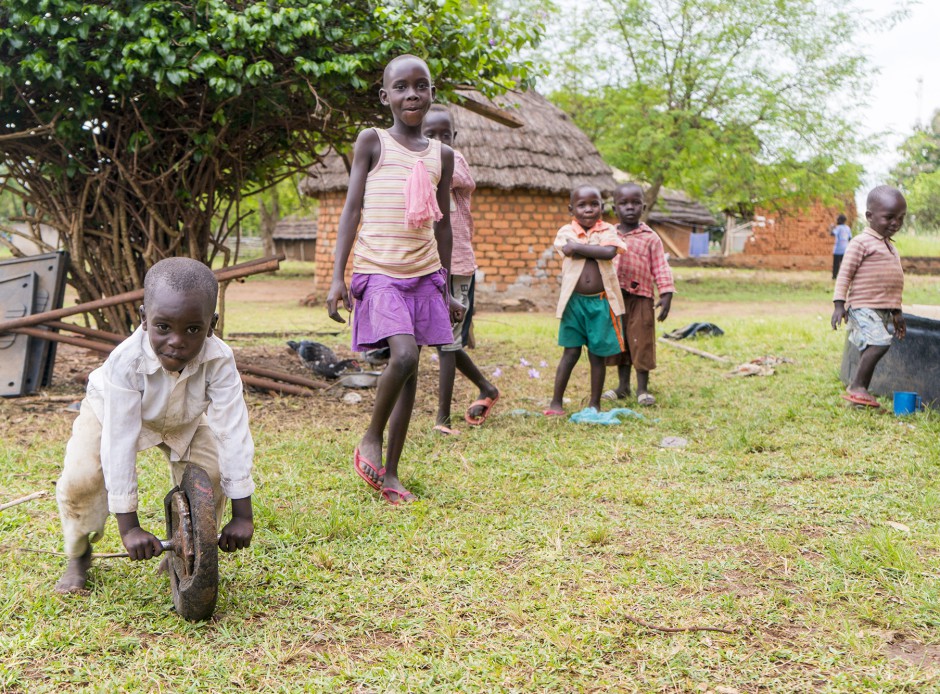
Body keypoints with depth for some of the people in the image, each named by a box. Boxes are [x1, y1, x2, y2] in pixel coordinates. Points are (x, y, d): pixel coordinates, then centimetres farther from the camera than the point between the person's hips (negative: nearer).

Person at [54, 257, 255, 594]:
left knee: (211, 472, -19)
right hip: (115, 410, -2)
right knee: (80, 478, -21)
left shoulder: (218, 360, -37)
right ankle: (78, 556, 9)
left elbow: (232, 434, -35)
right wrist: (128, 527, -38)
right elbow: (120, 443, -39)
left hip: (185, 417, 2)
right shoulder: (125, 361, -41)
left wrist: (242, 515, -34)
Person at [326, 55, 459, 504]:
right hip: (379, 272, -4)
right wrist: (337, 277, -9)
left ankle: (390, 471, 12)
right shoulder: (372, 142, 0)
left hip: (424, 274, 5)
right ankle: (371, 438, 2)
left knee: (410, 372, 3)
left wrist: (446, 291, 17)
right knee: (403, 355, -23)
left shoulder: (441, 155, 12)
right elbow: (352, 210, -2)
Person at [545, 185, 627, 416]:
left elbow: (610, 251, -19)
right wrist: (597, 250, -14)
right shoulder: (566, 232, 0)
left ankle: (594, 404, 19)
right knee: (571, 352, 3)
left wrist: (577, 247, -16)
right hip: (574, 301, -1)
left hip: (601, 302, 1)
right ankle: (556, 402, 11)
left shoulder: (607, 231, 1)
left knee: (597, 355, 8)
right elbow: (569, 251, -18)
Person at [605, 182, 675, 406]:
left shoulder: (650, 238, -2)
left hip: (640, 298, -3)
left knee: (641, 343, 0)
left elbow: (661, 268, -4)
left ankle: (642, 389, 10)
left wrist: (666, 293, -13)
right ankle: (623, 386, 24)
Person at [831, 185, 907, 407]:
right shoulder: (861, 242, -8)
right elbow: (845, 273, -11)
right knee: (880, 343, -22)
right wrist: (839, 303, -19)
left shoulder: (890, 247, 19)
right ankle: (856, 387, -16)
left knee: (871, 350, 8)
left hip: (883, 310, 9)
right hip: (863, 308, -9)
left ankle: (862, 393, 14)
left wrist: (896, 312, 25)